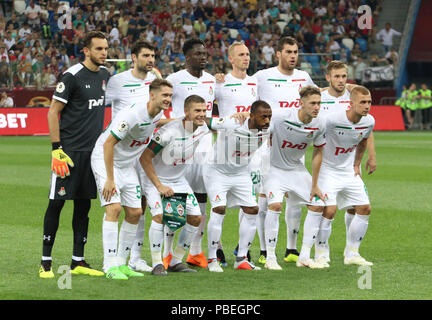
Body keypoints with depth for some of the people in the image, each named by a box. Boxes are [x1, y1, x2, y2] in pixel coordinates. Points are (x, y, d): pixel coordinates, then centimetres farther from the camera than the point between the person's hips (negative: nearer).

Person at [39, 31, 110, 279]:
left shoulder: (105, 74, 10)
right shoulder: (72, 76, -12)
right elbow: (53, 112, -11)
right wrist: (57, 149, -16)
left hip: (93, 151, 7)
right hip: (70, 151, -7)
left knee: (84, 204, 9)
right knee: (57, 203, -4)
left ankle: (78, 262, 14)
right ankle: (46, 262, 1)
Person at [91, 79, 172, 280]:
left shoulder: (159, 113, -3)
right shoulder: (132, 114, -29)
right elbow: (108, 144, -26)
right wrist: (110, 179, -27)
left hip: (128, 165, 8)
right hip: (104, 159, -8)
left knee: (135, 212, 3)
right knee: (114, 207, -20)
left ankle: (121, 263, 13)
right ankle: (110, 265, -20)